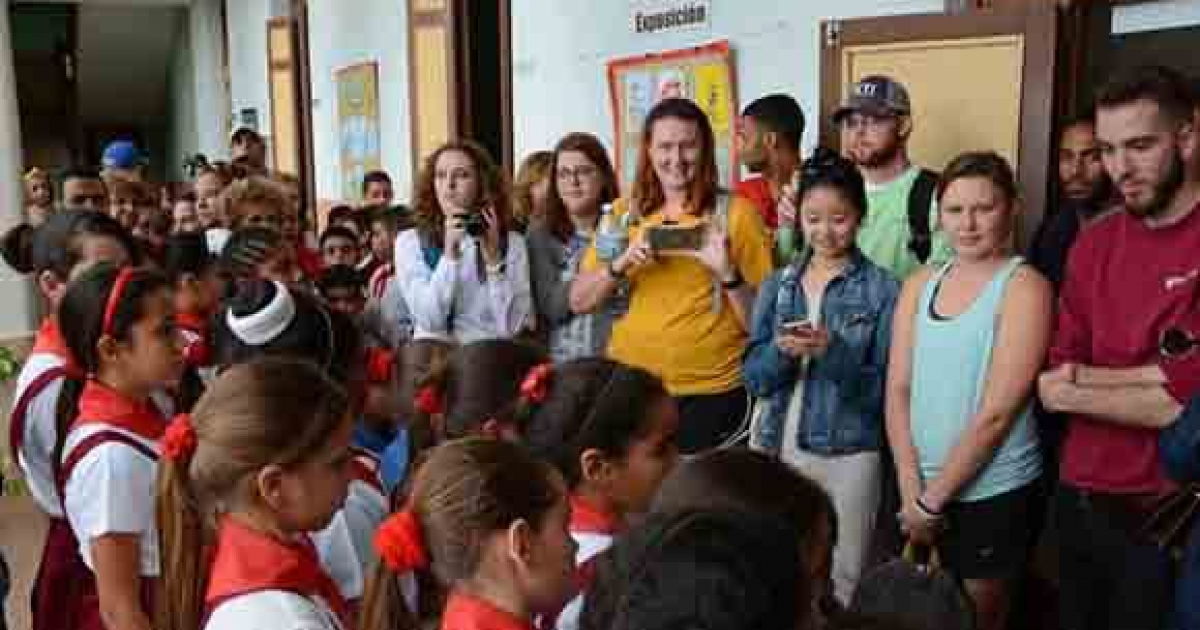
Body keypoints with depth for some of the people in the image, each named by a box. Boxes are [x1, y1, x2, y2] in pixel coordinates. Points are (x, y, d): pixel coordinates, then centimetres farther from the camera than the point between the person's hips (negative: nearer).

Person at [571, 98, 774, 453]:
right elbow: (579, 302, 2)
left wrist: (727, 273, -22)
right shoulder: (624, 213, 6)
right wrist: (623, 261, -14)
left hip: (711, 391, -3)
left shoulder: (735, 212, -5)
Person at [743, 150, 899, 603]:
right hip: (776, 447, 3)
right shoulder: (777, 284, 5)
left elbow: (884, 389, -9)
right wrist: (782, 351, -19)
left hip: (849, 455, -3)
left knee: (842, 581, 8)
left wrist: (831, 352, -23)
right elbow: (754, 378, 1)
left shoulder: (881, 289, -6)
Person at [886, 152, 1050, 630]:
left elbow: (997, 412, -17)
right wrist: (911, 491, -9)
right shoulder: (919, 285, 5)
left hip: (992, 495, -5)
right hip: (919, 492, 5)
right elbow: (897, 391, 1)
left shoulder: (1025, 287, -12)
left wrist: (933, 500, -13)